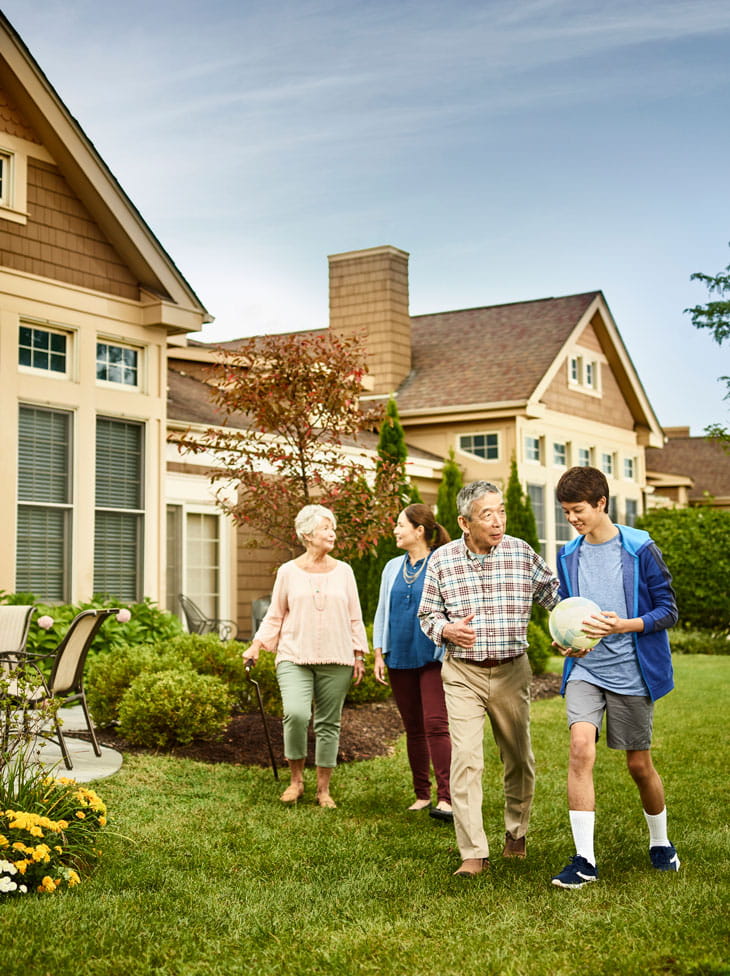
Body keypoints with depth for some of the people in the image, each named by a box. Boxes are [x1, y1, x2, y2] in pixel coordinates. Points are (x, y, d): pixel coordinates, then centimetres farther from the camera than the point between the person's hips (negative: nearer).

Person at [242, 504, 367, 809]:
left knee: (328, 723, 4)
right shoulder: (288, 572, 4)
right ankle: (296, 779, 0)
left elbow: (355, 618, 12)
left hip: (336, 660, 2)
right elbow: (274, 615, 9)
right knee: (296, 714, -21)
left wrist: (358, 655, 7)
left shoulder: (343, 571, 8)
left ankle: (324, 788, 18)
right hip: (294, 658, -2)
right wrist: (256, 645, -2)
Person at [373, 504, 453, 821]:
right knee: (413, 729, 10)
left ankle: (445, 798, -13)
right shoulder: (393, 568, 12)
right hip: (400, 660, 6)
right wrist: (379, 654, 11)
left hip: (432, 658, -6)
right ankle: (422, 795, 19)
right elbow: (382, 613, 17)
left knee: (436, 726, -13)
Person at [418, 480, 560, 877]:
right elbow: (427, 614, 6)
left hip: (512, 670, 2)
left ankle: (516, 832, 37)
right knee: (465, 760, -11)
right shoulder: (442, 560, -4)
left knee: (519, 758, 13)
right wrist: (446, 629, -15)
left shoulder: (521, 552, -3)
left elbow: (555, 593, 6)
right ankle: (473, 853, -4)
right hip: (462, 673, -1)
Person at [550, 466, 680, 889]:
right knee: (581, 749, -17)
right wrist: (566, 642, -3)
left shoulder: (640, 549, -7)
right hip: (585, 669, 3)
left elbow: (668, 610, -6)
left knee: (639, 764, 9)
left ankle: (661, 842, 35)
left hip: (631, 672, -2)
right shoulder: (568, 556, 7)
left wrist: (622, 625, -22)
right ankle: (584, 859, -11)